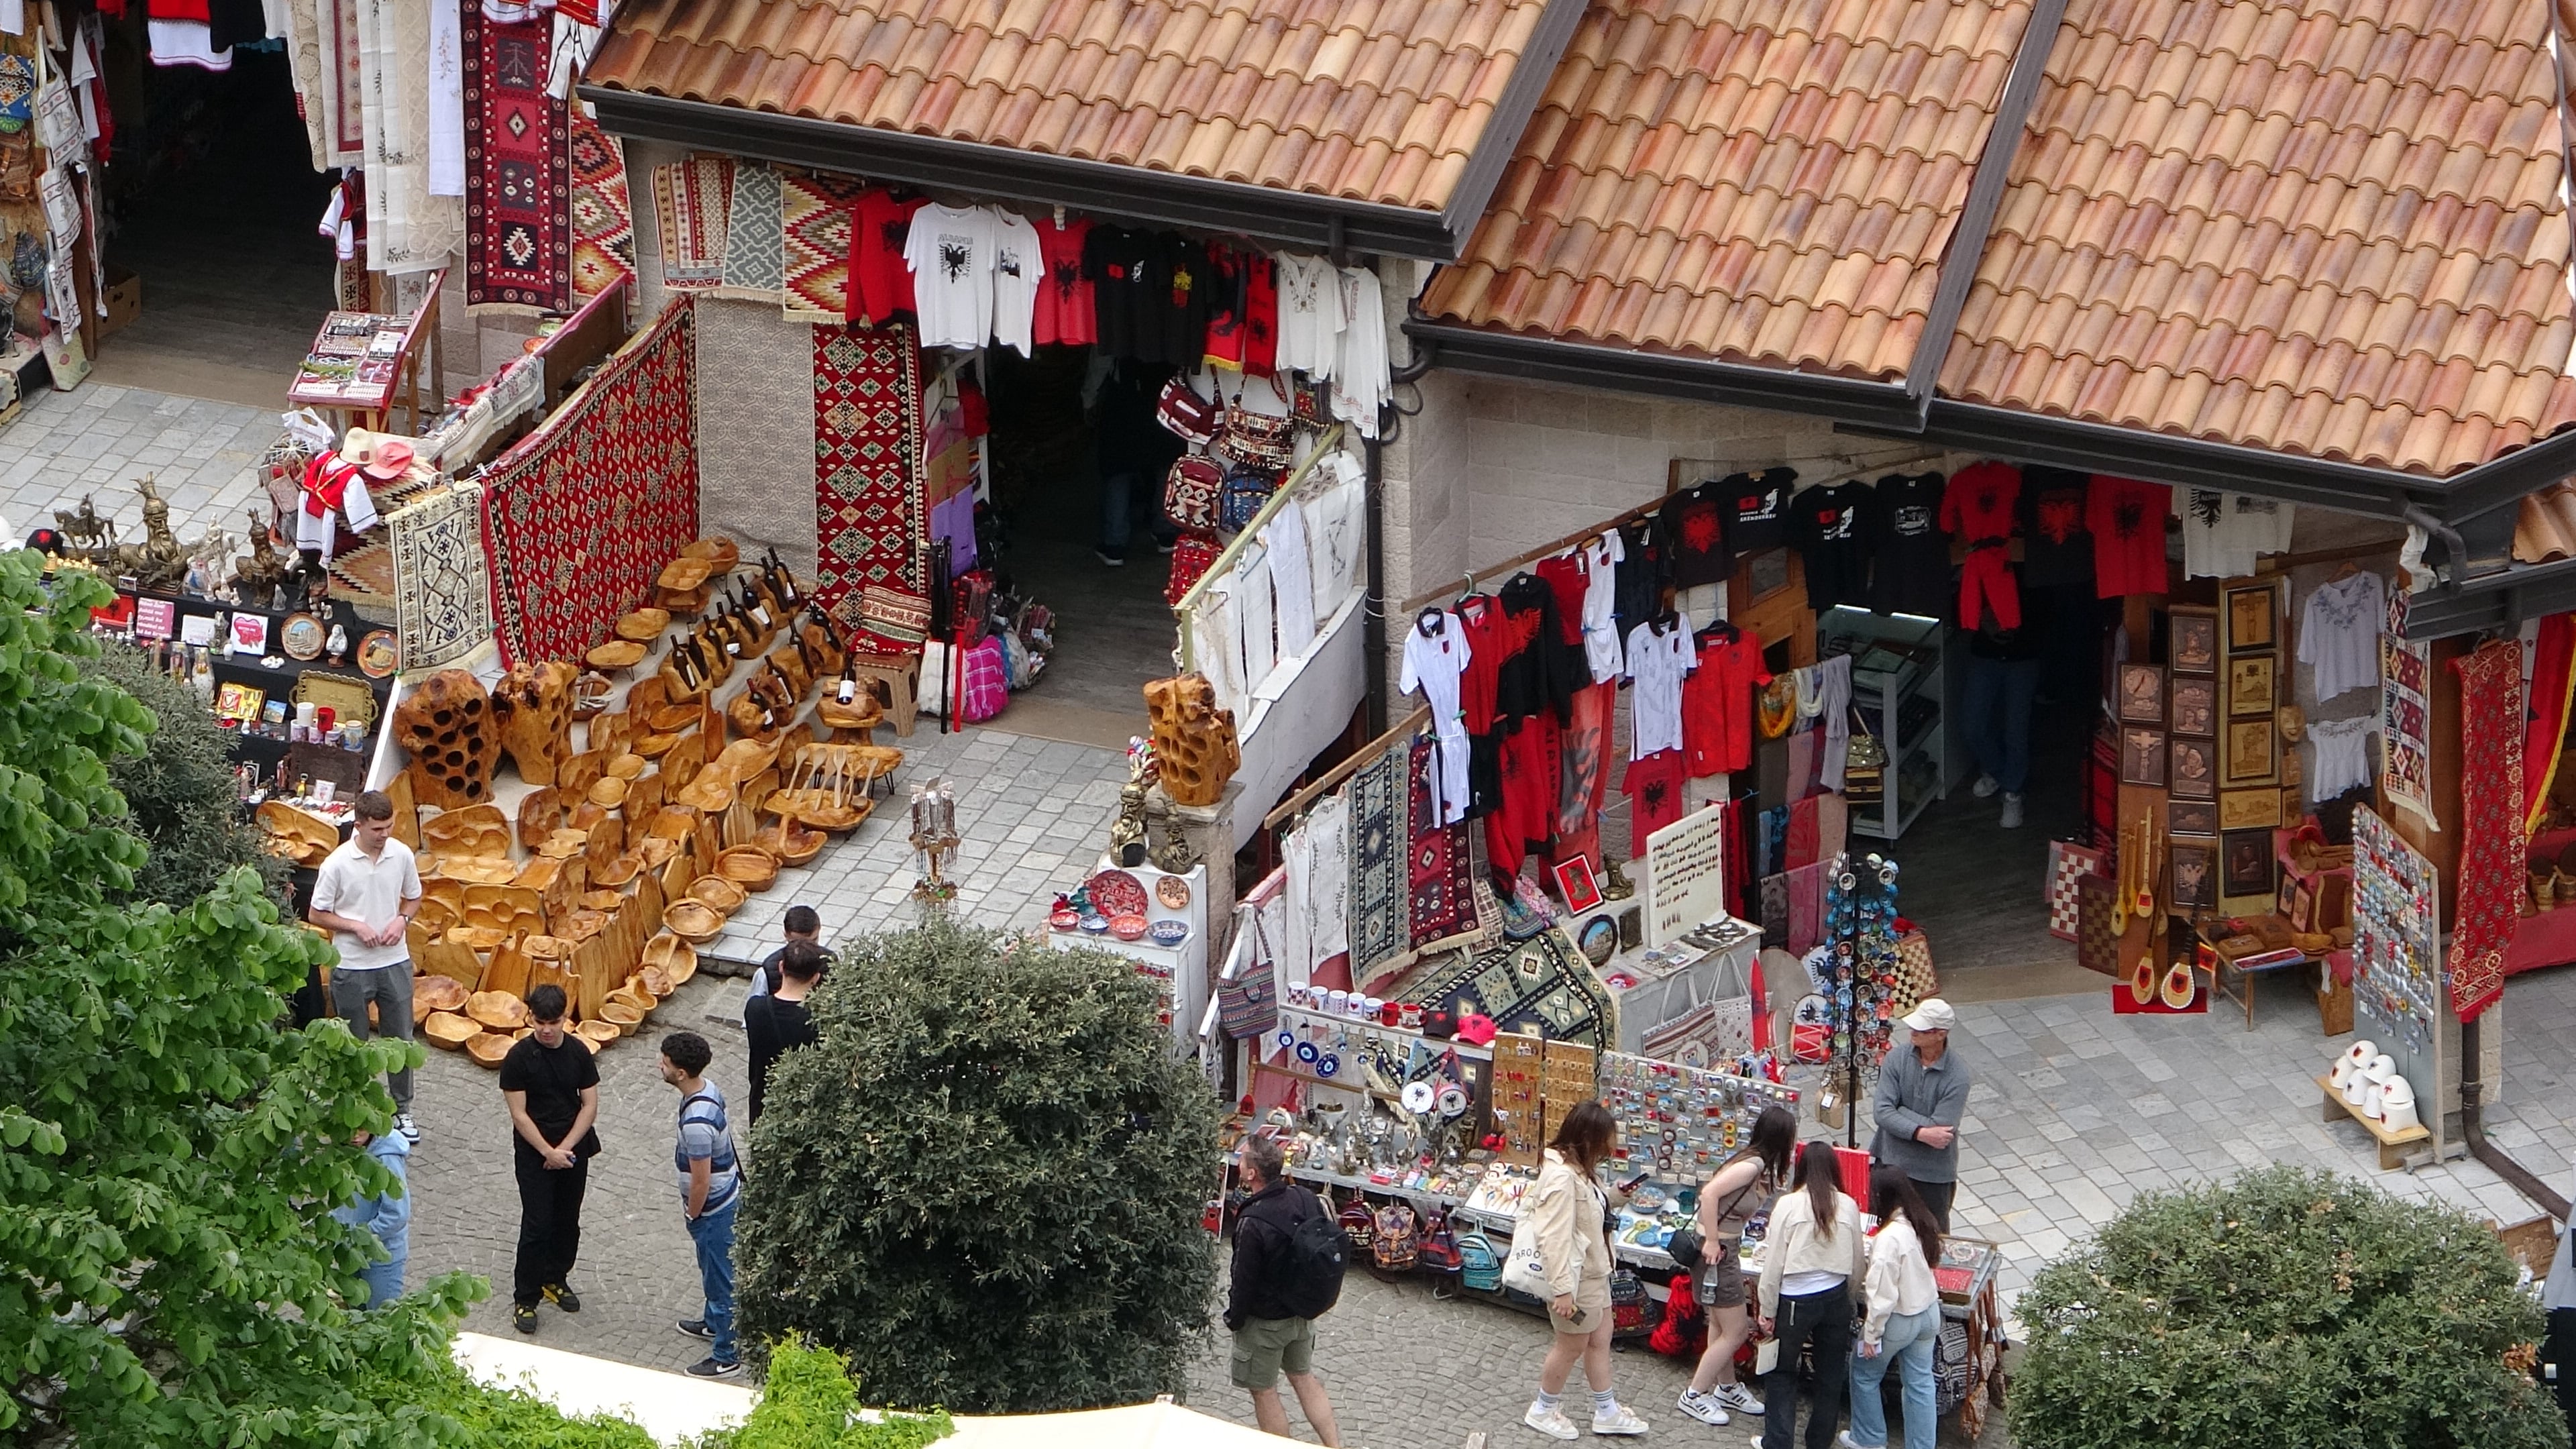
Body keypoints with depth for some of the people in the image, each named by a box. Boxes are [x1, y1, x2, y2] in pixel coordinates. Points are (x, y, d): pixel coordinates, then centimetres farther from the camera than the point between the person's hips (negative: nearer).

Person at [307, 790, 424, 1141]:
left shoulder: (402, 855, -5)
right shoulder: (337, 863, -16)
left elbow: (413, 899, 11)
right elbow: (317, 915, -7)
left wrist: (401, 920, -10)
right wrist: (356, 927, -19)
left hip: (395, 963, 3)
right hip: (351, 966, -3)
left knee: (400, 1039, 10)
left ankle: (401, 1110, 25)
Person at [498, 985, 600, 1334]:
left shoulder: (578, 1053, -4)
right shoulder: (519, 1057, -14)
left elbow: (590, 1105, -2)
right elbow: (519, 1114, -13)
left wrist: (565, 1148, -12)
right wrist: (549, 1152, -18)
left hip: (574, 1150, 4)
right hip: (534, 1152, -4)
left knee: (567, 1222, 14)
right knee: (537, 1225, -6)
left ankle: (555, 1280, 35)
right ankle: (525, 1299, 3)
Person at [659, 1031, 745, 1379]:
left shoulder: (696, 1122, -35)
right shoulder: (708, 1089, -6)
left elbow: (701, 1181, -28)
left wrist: (692, 1216, -11)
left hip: (713, 1207, -10)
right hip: (728, 1193, 10)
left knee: (720, 1278, 5)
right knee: (713, 1271, 30)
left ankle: (727, 1357, 18)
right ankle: (714, 1323, 51)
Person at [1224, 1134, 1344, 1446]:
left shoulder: (1253, 1223, -32)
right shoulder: (1306, 1199, -10)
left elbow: (1244, 1280, -23)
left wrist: (1234, 1318, -5)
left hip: (1265, 1321, -7)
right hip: (1303, 1312, 7)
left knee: (1264, 1393, 11)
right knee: (1304, 1378, 23)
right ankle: (1335, 1445, 26)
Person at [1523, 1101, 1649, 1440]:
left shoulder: (1579, 1169, 3)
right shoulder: (1562, 1177, -29)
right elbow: (1555, 1238, -30)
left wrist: (1616, 1196, 2)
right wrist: (1562, 1290, -29)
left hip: (1593, 1272, 10)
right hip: (1575, 1278, -10)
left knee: (1600, 1339, 19)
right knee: (1572, 1345, 7)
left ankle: (1607, 1412, 31)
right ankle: (1542, 1410, 26)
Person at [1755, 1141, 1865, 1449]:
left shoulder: (1788, 1206, -12)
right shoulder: (1848, 1207, -4)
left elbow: (1774, 1263, -10)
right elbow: (1859, 1263, 5)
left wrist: (1768, 1311, 0)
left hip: (1795, 1300, -3)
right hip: (1836, 1299, 3)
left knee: (1782, 1372, 13)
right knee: (1830, 1374, 17)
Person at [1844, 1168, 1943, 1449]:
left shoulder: (1889, 1238, -29)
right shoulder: (1922, 1223, -5)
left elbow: (1883, 1295, -25)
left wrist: (1871, 1335, -14)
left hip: (1899, 1320, -7)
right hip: (1929, 1313, 7)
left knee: (1864, 1374, 17)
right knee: (1920, 1383, 15)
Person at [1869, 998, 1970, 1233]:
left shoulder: (1957, 1076, -15)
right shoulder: (1897, 1061, -5)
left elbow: (1940, 1127, -22)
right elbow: (1881, 1113, -14)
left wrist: (1899, 1110, -13)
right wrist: (1920, 1133, -25)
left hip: (1934, 1175, -3)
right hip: (1890, 1164, 3)